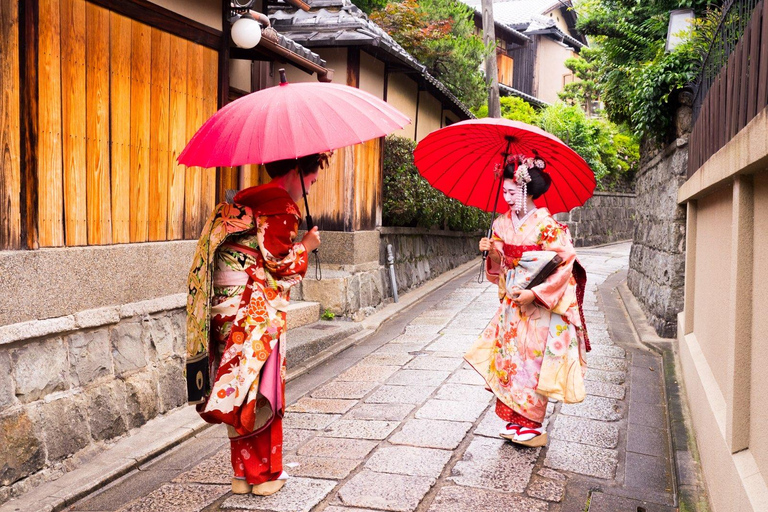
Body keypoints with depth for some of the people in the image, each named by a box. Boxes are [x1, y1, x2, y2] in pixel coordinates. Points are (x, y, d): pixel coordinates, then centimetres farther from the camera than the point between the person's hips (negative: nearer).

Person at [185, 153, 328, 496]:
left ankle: (242, 473, 20)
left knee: (239, 389, 11)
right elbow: (279, 263, -13)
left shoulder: (245, 200, 16)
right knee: (264, 390, 2)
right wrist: (307, 245, 2)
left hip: (226, 305, 8)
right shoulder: (282, 207, -10)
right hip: (257, 308, -8)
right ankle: (265, 474, 12)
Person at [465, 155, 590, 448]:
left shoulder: (547, 225, -13)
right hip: (512, 305, 6)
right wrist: (492, 253, -9)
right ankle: (514, 420, 18)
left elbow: (564, 266, -15)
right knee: (509, 360, 6)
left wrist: (534, 293, -22)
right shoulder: (502, 224, 6)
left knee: (533, 362, -1)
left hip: (540, 306, -6)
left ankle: (533, 425, 12)